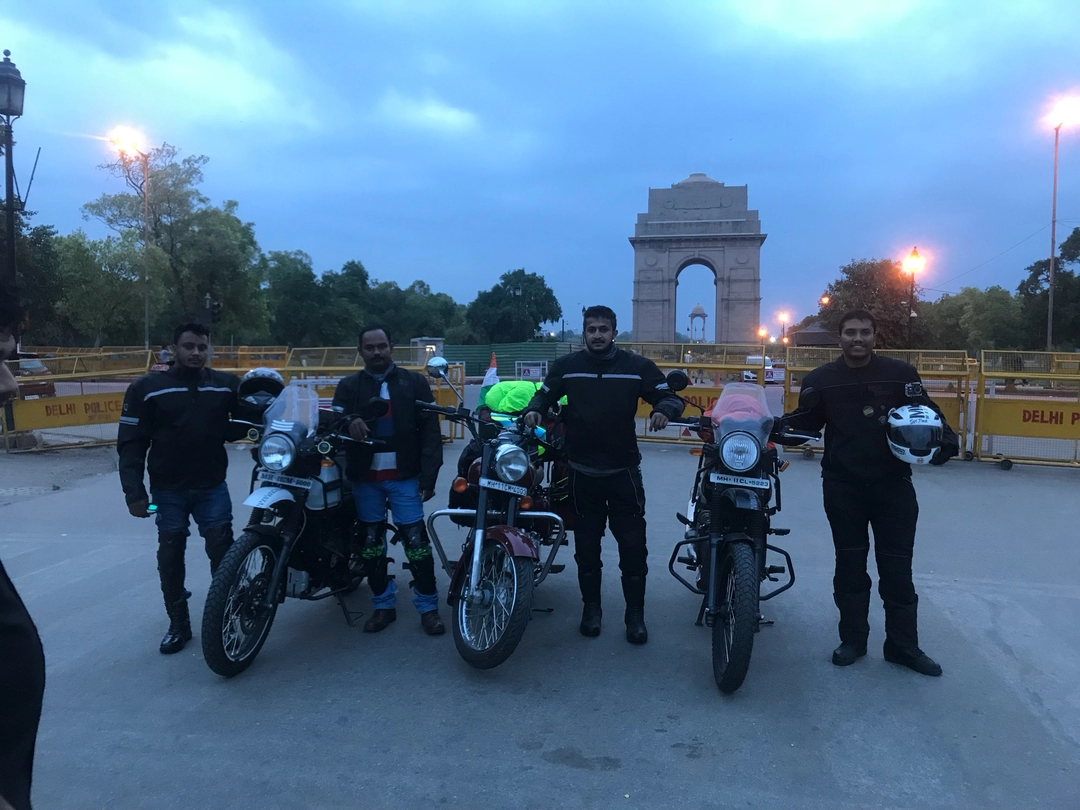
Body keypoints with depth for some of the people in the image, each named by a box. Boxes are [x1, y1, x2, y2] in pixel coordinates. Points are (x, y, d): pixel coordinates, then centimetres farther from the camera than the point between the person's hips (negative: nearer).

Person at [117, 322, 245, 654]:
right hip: (167, 489, 0)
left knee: (222, 551, -5)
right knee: (170, 556, 8)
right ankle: (178, 624, 19)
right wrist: (134, 492, -12)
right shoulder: (147, 388, -4)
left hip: (212, 486, 1)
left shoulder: (227, 384, 2)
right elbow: (131, 443, -5)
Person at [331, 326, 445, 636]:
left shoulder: (414, 382, 3)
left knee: (416, 541, -3)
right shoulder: (349, 386, 9)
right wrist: (348, 422, -25)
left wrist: (428, 476, -8)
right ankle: (383, 605, 23)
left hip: (404, 476, -2)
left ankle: (428, 607, 8)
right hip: (365, 478, 3)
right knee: (371, 543, 10)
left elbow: (430, 431, 0)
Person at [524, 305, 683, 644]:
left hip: (624, 471, -1)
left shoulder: (637, 366, -1)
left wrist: (663, 410, -21)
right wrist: (534, 409, -12)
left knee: (633, 546, 0)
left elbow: (670, 397, 2)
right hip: (582, 472, 1)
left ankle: (635, 615, 15)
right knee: (586, 547, 12)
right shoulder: (565, 366, 3)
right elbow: (544, 394, 11)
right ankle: (591, 608, 27)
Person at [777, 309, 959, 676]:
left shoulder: (901, 374, 0)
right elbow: (807, 421, 3)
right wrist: (781, 425, -15)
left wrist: (943, 439, -16)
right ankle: (852, 640, 24)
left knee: (897, 567, 5)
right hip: (842, 486, 1)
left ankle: (903, 645, 19)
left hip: (893, 483, -1)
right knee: (850, 564, 11)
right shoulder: (820, 379, 3)